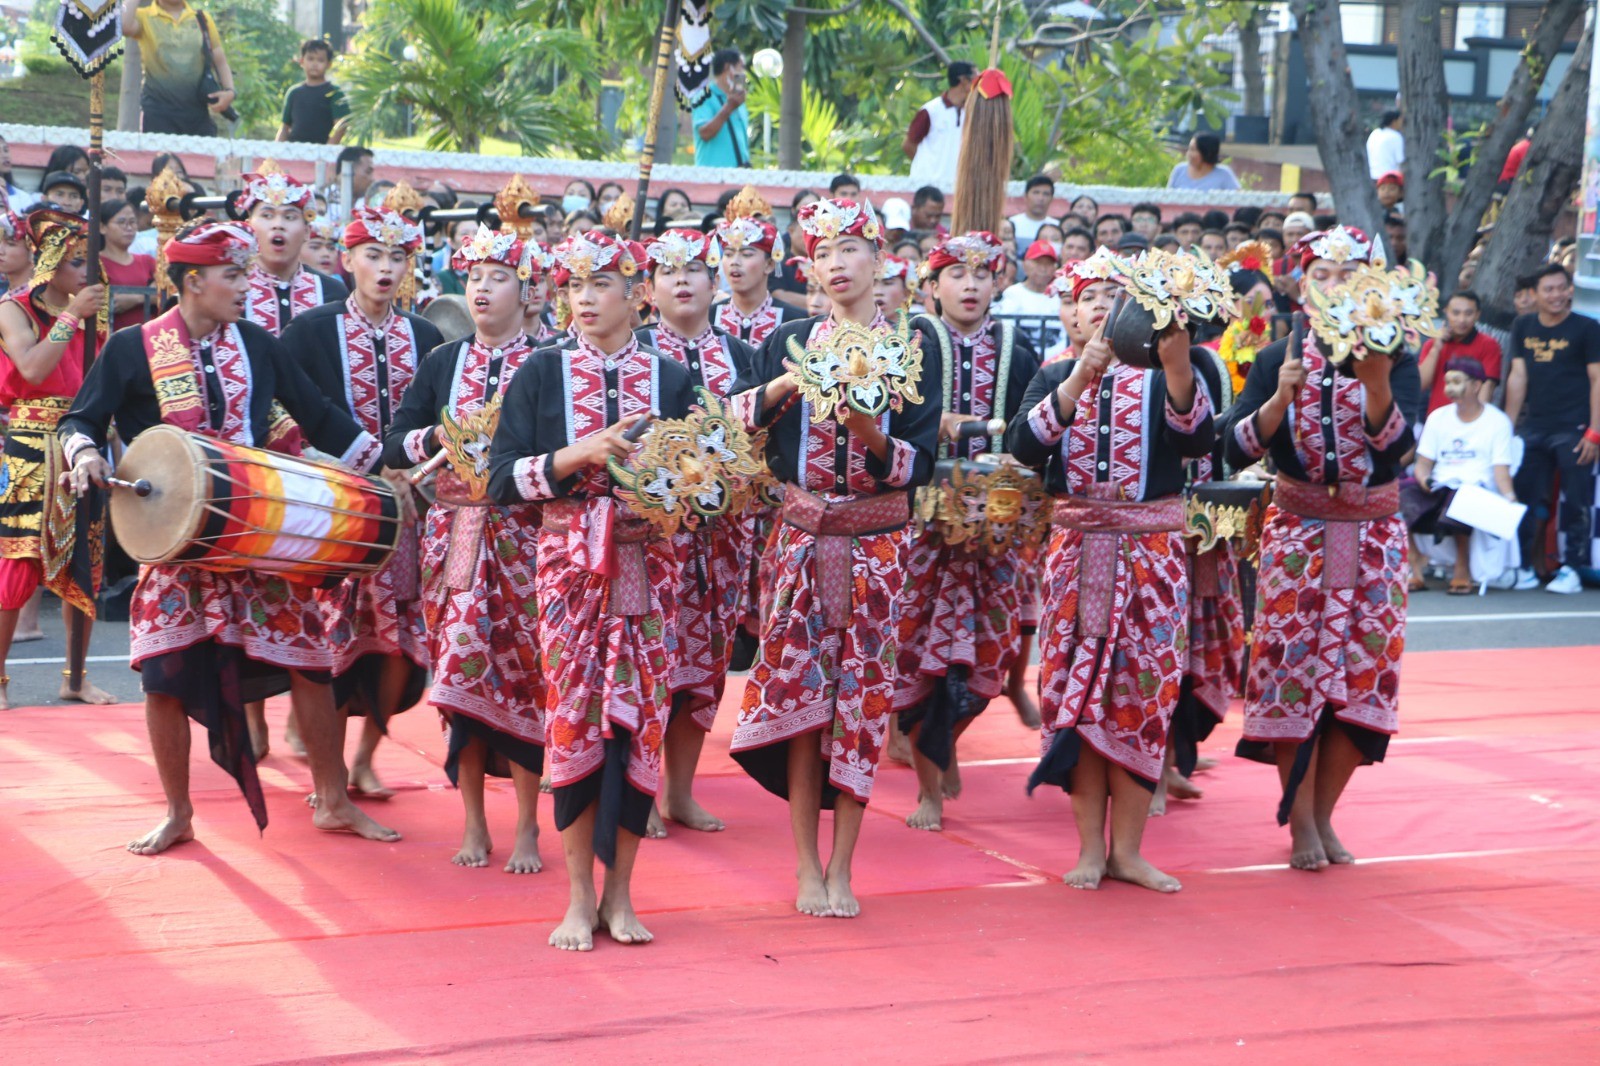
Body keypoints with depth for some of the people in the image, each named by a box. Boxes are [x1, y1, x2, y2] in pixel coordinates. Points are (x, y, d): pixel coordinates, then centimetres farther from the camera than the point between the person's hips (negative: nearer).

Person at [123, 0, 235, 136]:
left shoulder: (202, 19, 11)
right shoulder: (144, 17, 3)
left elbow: (220, 62, 13)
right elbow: (124, 26, -21)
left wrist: (229, 91, -6)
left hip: (197, 112, 3)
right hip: (158, 111, -3)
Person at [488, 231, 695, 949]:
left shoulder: (669, 378, 8)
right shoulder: (542, 374, 5)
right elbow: (502, 478, -2)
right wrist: (581, 455, -14)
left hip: (647, 563, 1)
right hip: (569, 563, -1)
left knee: (640, 715, -2)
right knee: (573, 714, -5)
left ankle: (619, 895, 9)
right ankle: (580, 897, 5)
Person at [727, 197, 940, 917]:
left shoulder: (913, 344, 3)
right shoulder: (790, 341, 8)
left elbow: (921, 462, -2)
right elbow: (734, 413, -3)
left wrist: (873, 435, -20)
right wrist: (786, 384, -17)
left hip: (876, 540, -1)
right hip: (802, 534, 1)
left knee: (861, 694, -1)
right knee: (799, 690, -2)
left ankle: (841, 870, 7)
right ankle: (806, 867, 7)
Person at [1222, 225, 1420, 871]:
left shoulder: (1395, 361, -2)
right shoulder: (1277, 359, 0)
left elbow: (1396, 444, -18)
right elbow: (1235, 449, -10)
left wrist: (1376, 382, -34)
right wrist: (1281, 398, -25)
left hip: (1373, 539, 0)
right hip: (1297, 535, 0)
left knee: (1361, 672, 1)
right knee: (1293, 669, -4)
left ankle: (1322, 816, 15)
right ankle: (1300, 823, 6)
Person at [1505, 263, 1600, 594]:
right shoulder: (1523, 328, 10)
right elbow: (1518, 377, 11)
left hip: (1573, 430, -4)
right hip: (1533, 429, 4)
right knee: (1525, 499, 5)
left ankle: (1571, 569, 4)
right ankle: (1524, 567, 13)